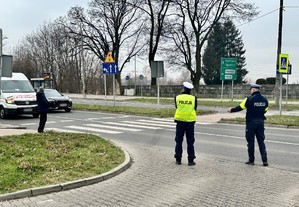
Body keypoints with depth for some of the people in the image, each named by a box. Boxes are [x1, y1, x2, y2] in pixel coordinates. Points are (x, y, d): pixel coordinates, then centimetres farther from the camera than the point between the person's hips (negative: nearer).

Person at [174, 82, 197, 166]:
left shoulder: (177, 97, -3)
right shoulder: (193, 98, -3)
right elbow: (194, 109, 5)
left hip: (180, 121, 1)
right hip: (190, 122, 0)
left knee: (179, 141, 10)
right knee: (190, 142, 6)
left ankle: (178, 159, 12)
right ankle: (190, 160, 5)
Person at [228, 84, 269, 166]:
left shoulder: (249, 99, -12)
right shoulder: (264, 100, 3)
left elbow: (240, 107, -6)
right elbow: (265, 110, 12)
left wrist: (231, 110, 10)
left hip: (251, 122, -4)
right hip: (260, 122, 4)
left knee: (250, 142, 5)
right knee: (261, 141, 9)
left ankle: (251, 160, 11)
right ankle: (265, 160, 5)